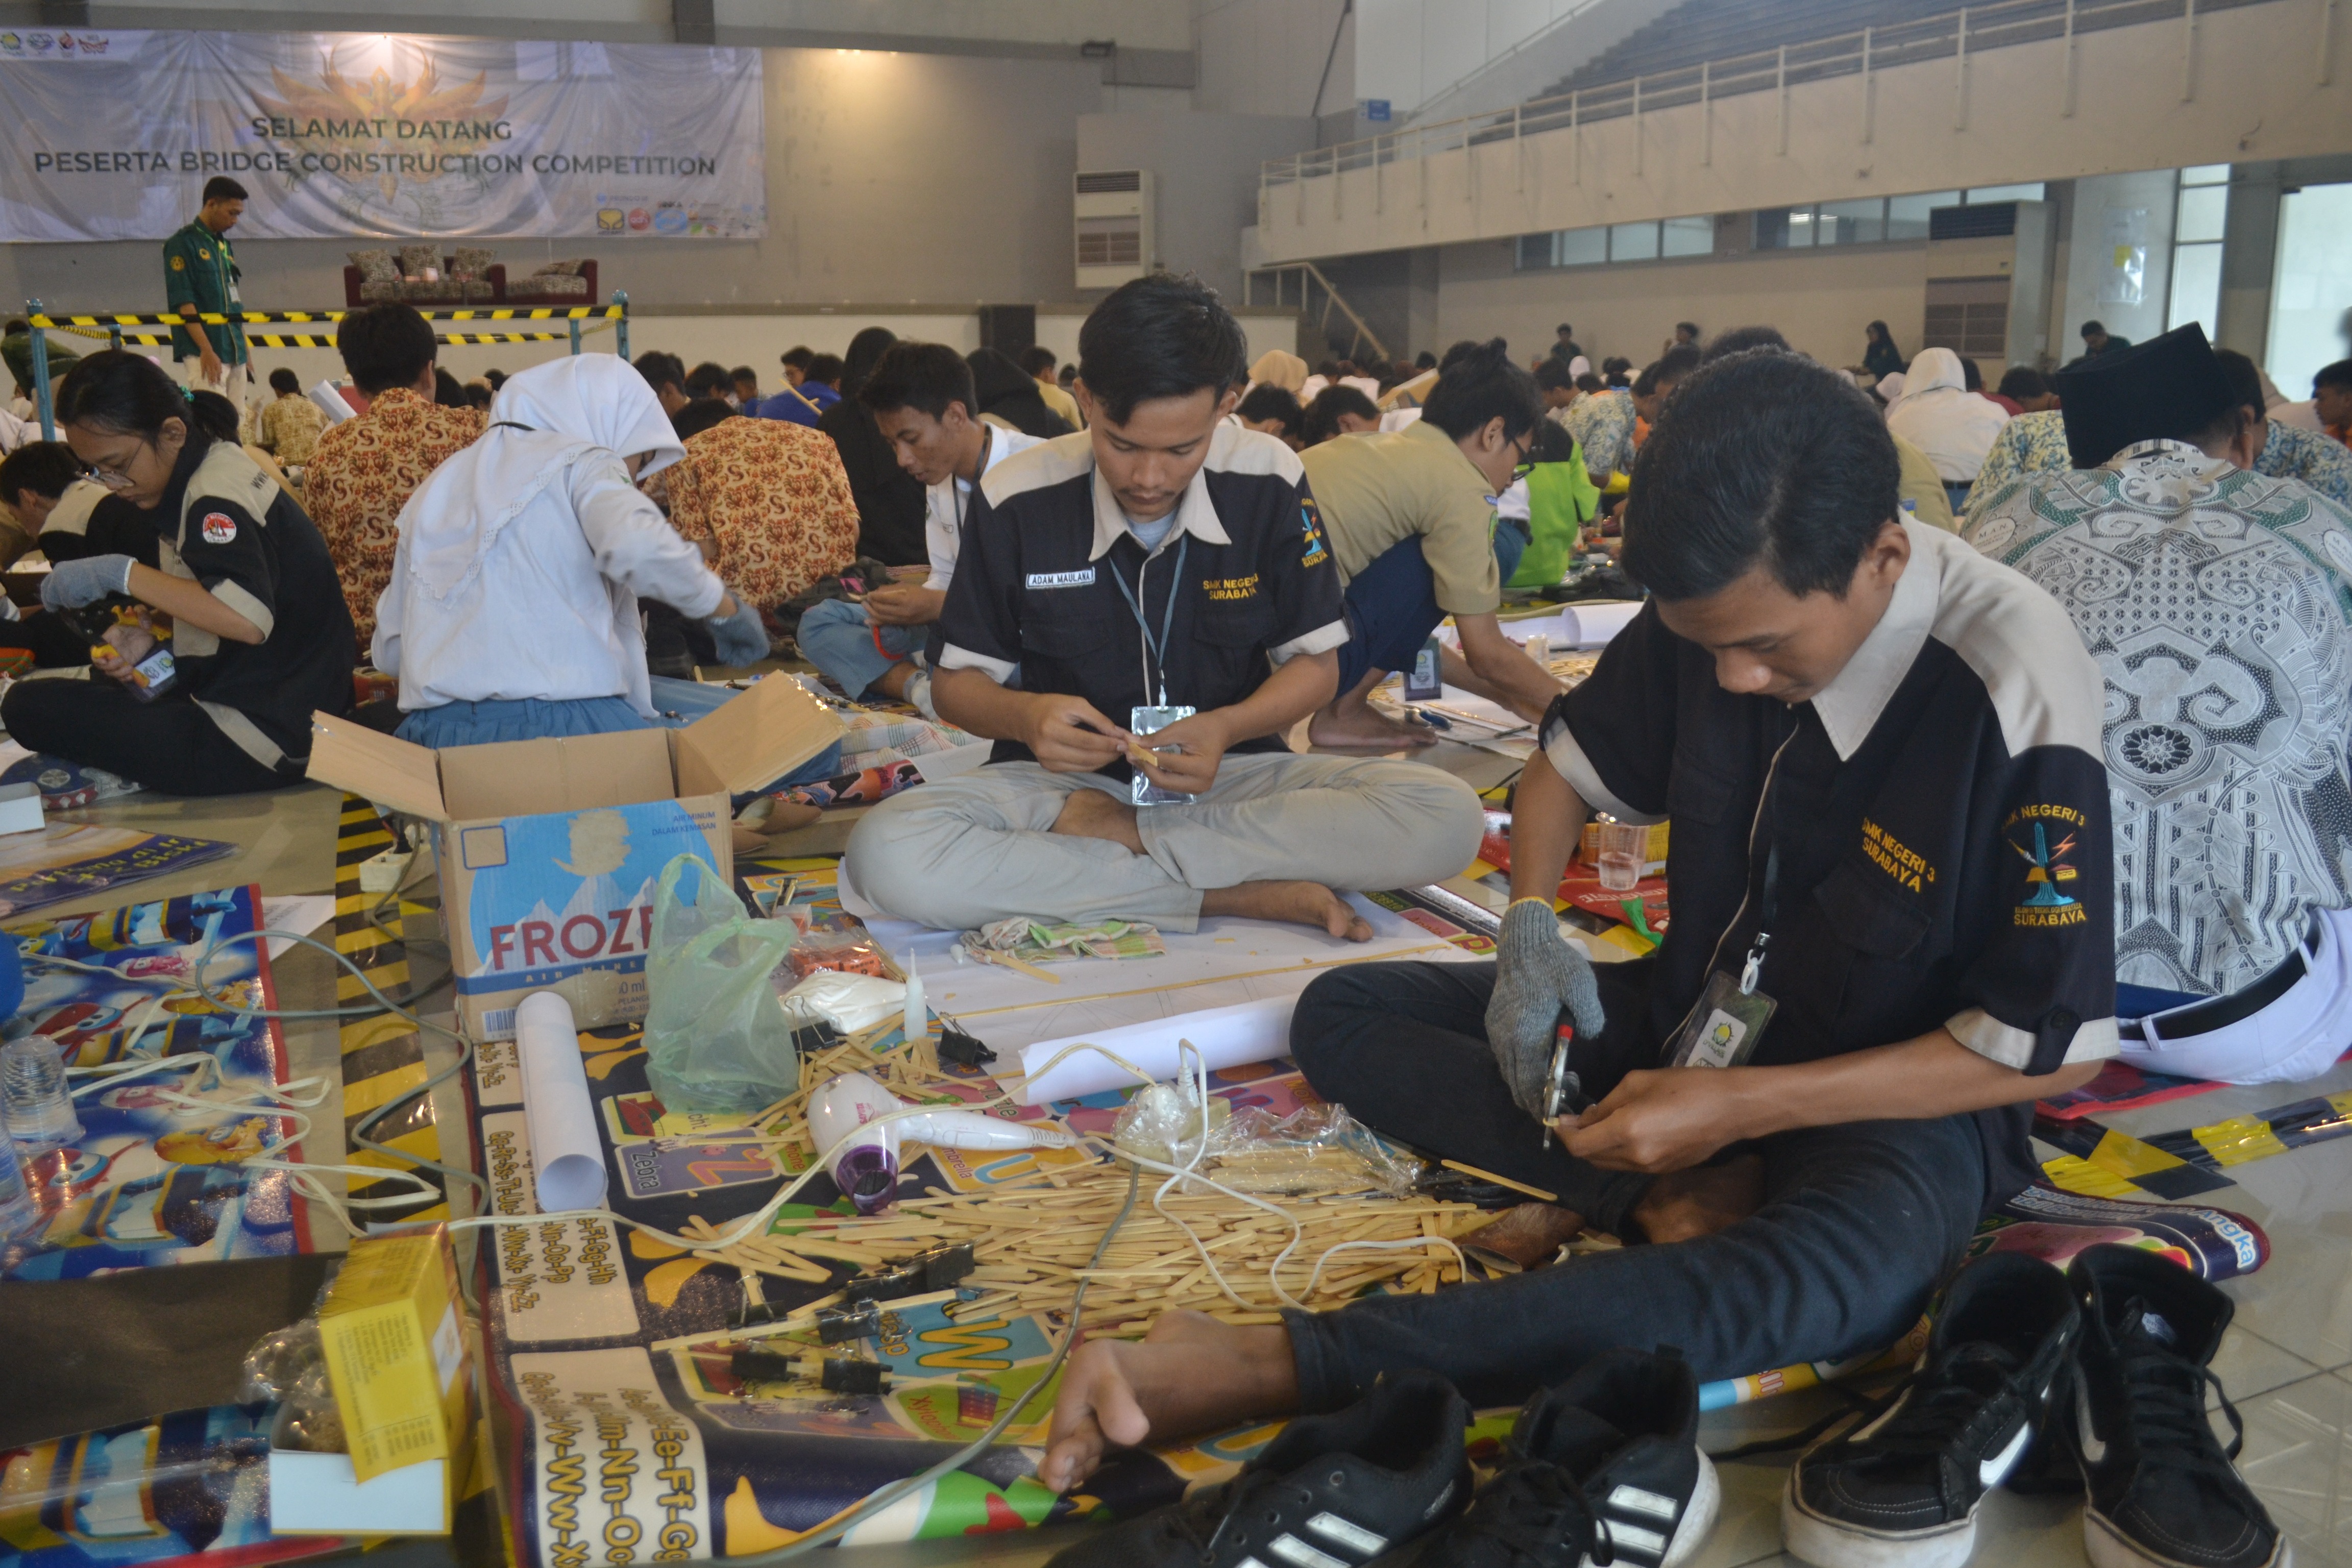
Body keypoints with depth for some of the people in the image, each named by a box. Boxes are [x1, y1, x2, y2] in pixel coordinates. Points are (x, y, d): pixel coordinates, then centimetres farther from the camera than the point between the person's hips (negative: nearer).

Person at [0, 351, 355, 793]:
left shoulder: (217, 496, -18)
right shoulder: (211, 468, 9)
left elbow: (248, 619, -34)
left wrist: (120, 573, -27)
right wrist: (146, 638, 2)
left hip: (264, 740, -10)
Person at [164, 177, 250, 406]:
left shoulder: (224, 246, 19)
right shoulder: (183, 244, -5)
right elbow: (183, 302, -12)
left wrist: (244, 348, 18)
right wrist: (206, 350, -19)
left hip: (235, 352, 8)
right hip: (205, 353, -8)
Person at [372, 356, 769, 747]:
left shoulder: (438, 485, 25)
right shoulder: (580, 463, 6)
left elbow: (389, 650, 24)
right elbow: (638, 546, -17)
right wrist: (728, 610, -3)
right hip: (562, 721, -6)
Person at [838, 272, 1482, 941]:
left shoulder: (1269, 484, -7)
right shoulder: (1016, 500, -9)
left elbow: (1315, 664, 1)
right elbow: (957, 681, 1)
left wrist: (1226, 728, -20)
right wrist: (1025, 716, -23)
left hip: (1230, 773, 1)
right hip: (1066, 779, -1)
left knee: (1449, 816, -26)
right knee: (885, 853, -32)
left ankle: (1113, 834, -19)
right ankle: (1239, 892, -25)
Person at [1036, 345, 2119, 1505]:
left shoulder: (2017, 694, -25)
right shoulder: (1716, 603, -10)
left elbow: (2052, 1047, -20)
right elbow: (1574, 760, 9)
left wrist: (1739, 1108, -24)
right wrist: (1529, 920, -11)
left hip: (1895, 1101, -6)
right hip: (1686, 1025, 6)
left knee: (1848, 1271, -42)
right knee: (1343, 1014, -3)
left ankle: (1279, 1364, -45)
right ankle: (1666, 1195, -21)